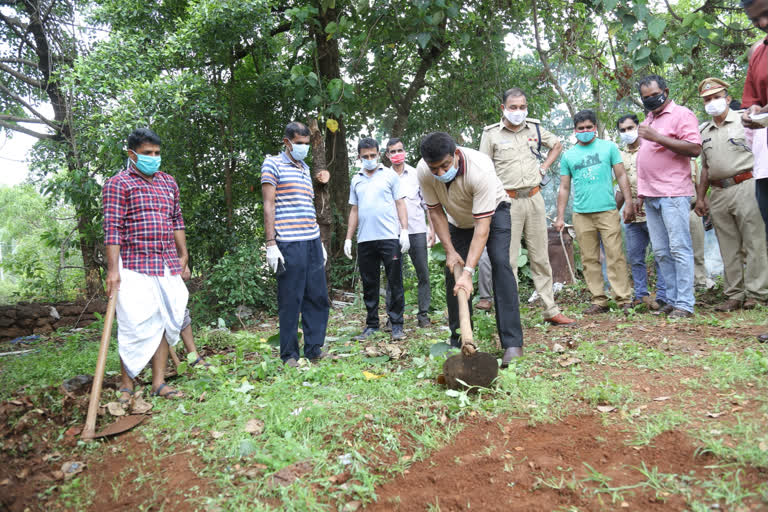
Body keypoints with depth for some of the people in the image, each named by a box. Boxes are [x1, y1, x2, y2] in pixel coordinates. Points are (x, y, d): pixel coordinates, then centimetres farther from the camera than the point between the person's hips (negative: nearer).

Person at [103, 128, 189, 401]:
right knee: (135, 325, -4)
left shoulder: (168, 182, 16)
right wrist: (113, 268, -15)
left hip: (168, 266, 6)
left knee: (164, 322, 6)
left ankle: (158, 383, 15)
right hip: (134, 266, -6)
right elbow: (112, 228, -9)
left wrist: (183, 256, 17)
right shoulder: (118, 183, -3)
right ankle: (126, 385, 12)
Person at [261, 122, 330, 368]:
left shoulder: (305, 168, 20)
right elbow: (269, 206, -6)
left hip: (312, 241, 7)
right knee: (290, 300, -1)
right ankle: (289, 354, 10)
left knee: (318, 297, 8)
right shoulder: (273, 164, 0)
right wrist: (271, 244, -13)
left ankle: (314, 349, 18)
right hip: (289, 243, -7)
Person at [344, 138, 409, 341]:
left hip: (389, 237, -4)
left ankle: (397, 324, 6)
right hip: (364, 240, 4)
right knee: (369, 285, 8)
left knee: (395, 283, -2)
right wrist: (348, 238, 12)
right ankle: (372, 324, 17)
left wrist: (405, 230, -8)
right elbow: (354, 210, 19)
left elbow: (400, 204, 3)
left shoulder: (390, 175, 7)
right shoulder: (356, 180, 17)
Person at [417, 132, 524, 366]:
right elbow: (436, 212, -12)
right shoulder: (423, 172, -27)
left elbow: (482, 227, -40)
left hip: (493, 210, -4)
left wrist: (468, 272, -45)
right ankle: (458, 344, 9)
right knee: (452, 272, -3)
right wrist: (449, 250, -17)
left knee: (500, 263, -23)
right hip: (458, 220, 4)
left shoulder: (480, 169, -40)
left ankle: (512, 343, -22)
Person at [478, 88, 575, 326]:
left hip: (534, 198, 4)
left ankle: (551, 311, 16)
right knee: (508, 259, -5)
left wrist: (544, 167, 12)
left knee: (540, 256, 9)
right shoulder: (491, 134, 1)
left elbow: (557, 145, 28)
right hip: (507, 201, -4)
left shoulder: (534, 128, 11)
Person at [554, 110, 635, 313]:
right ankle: (599, 301, 10)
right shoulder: (568, 155, 12)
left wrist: (629, 202, -1)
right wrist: (560, 216, 7)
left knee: (615, 256, -5)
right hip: (581, 214, 2)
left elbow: (621, 176, 8)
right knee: (589, 260, 3)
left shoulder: (609, 147, 9)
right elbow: (564, 188, 13)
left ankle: (624, 299, 0)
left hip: (607, 210, -2)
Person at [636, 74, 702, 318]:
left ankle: (685, 303, -5)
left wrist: (658, 137, -17)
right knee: (661, 252, 7)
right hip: (651, 196, 8)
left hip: (673, 194, -7)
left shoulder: (681, 114, -1)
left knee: (680, 249, -8)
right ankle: (672, 300, 13)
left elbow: (695, 148, -13)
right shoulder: (648, 119, 22)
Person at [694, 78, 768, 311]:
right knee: (729, 248, 6)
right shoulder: (704, 131, 19)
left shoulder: (744, 121, 4)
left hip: (744, 187, -5)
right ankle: (735, 295, 10)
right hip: (718, 194, 5)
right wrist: (700, 197, 17)